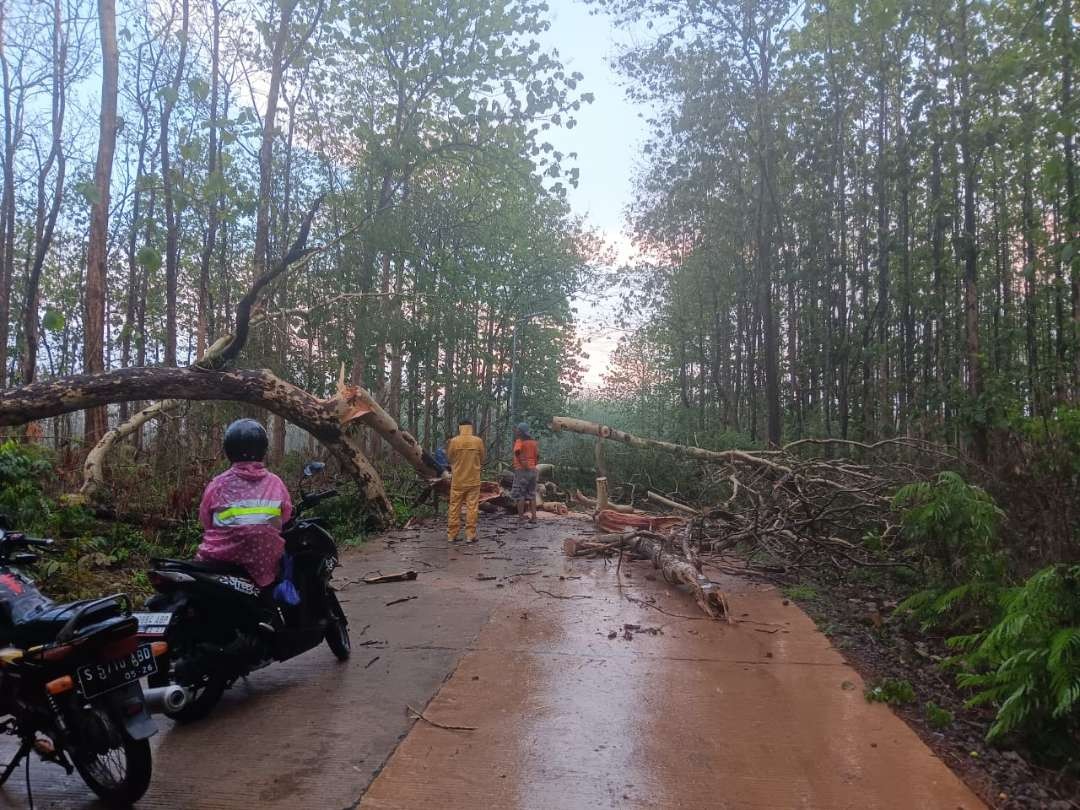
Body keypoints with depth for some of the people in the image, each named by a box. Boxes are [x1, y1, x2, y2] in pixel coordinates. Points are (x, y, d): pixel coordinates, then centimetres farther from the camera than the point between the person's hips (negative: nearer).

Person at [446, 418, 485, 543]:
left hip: (458, 480, 1)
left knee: (455, 507, 8)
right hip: (473, 480, 0)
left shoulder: (453, 441, -7)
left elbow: (450, 459, 5)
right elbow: (482, 460, 4)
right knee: (472, 508, 4)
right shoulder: (478, 441, -6)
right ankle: (470, 535, 4)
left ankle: (452, 535, 11)